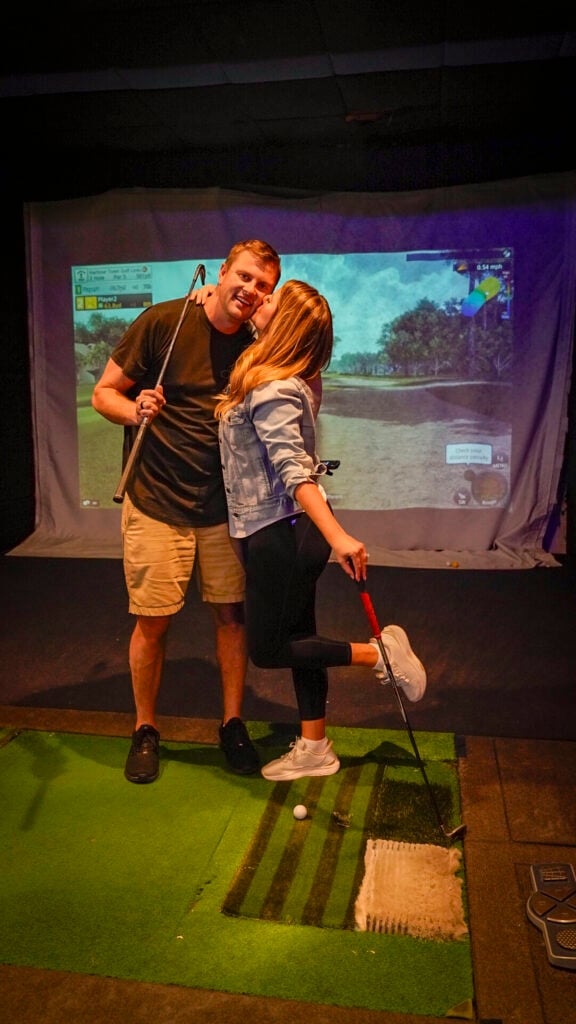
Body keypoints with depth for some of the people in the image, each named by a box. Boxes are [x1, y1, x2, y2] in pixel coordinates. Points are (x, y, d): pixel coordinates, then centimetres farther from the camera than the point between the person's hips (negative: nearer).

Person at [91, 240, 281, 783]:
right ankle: (145, 730, 25)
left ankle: (232, 724, 27)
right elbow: (103, 393, -4)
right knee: (152, 621, 3)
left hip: (224, 506, 4)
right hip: (157, 503, -3)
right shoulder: (162, 322, -8)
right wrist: (135, 409, -25)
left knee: (232, 615, 8)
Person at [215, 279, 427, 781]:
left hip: (280, 534, -9)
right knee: (297, 635, 16)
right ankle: (313, 749, 29)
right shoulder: (293, 380, 7)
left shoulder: (272, 392, -21)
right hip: (290, 530, 9)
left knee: (266, 649, 6)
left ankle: (379, 651, 5)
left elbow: (295, 471, -32)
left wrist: (337, 537, -40)